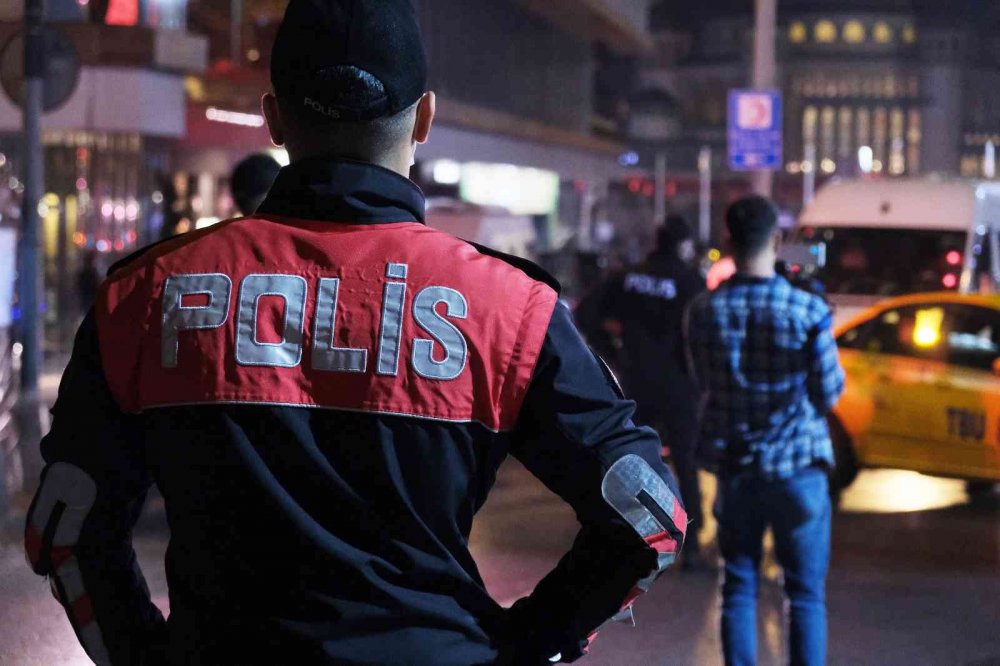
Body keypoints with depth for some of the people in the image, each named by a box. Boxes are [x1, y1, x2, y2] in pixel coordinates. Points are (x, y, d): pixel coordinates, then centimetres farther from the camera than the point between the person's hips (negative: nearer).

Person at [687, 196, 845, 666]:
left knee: (739, 588, 12)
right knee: (806, 594, 6)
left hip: (734, 466, 3)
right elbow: (829, 394, -5)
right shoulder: (807, 311, -14)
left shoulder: (705, 311, -4)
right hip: (797, 467, -3)